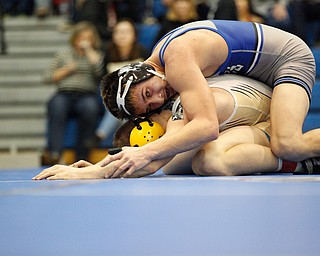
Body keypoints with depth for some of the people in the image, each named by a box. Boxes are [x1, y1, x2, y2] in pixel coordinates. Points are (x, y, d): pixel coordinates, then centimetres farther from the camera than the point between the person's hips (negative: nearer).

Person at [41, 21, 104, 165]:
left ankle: (82, 156, -35)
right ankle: (54, 153, -46)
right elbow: (46, 78, 17)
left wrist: (89, 51, 2)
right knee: (56, 105, -36)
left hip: (87, 96, -1)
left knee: (90, 106, -38)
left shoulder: (97, 56, 21)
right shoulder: (63, 54, 25)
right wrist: (66, 70, 5)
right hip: (64, 94, 1)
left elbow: (101, 71, -4)